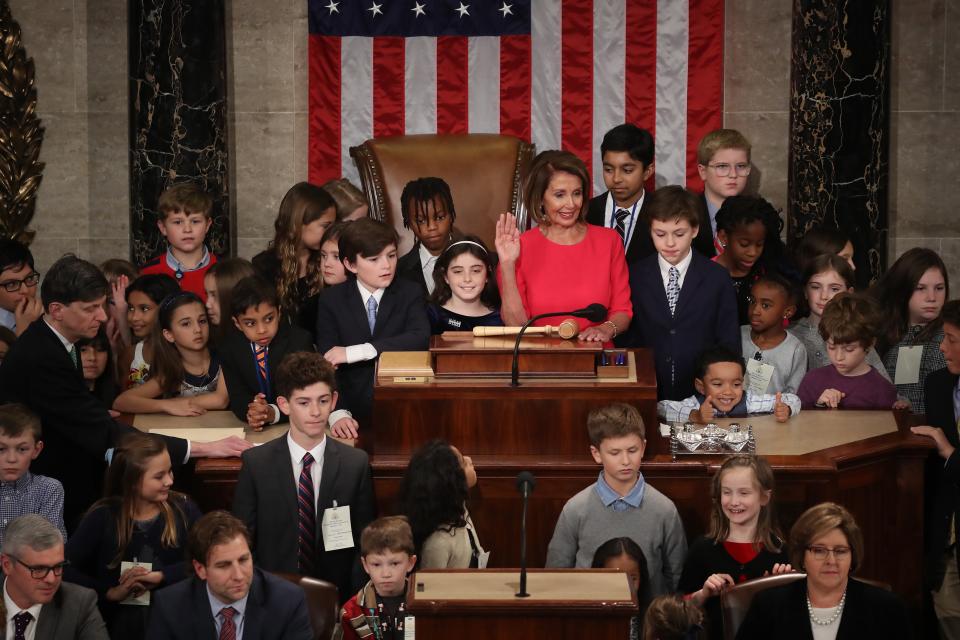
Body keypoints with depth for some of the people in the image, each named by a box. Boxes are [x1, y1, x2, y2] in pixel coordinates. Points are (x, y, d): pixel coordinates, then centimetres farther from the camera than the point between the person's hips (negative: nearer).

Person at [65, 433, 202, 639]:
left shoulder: (182, 509, 4)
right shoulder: (103, 517, -1)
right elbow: (64, 568, -8)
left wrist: (161, 576, -14)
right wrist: (109, 592, -13)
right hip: (117, 623, -1)